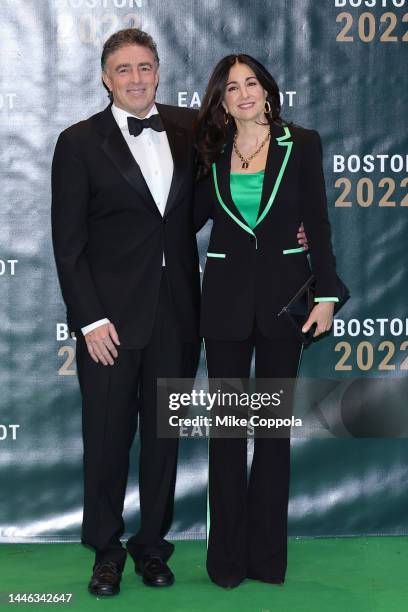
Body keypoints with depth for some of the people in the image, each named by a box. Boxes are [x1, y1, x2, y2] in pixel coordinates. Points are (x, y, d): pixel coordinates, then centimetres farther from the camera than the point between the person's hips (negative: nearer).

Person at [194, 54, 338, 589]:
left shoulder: (302, 144, 1)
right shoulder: (212, 154, 6)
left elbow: (317, 223, -1)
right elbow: (192, 218, 12)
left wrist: (326, 294, -6)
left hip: (283, 292, -1)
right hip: (227, 294, 1)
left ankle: (267, 552, 19)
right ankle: (227, 554, 16)